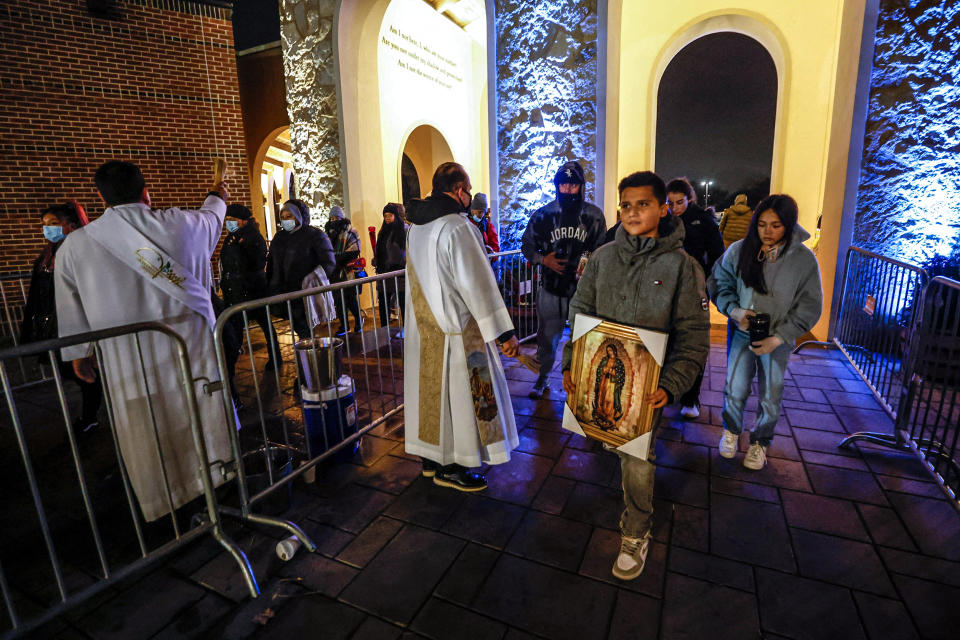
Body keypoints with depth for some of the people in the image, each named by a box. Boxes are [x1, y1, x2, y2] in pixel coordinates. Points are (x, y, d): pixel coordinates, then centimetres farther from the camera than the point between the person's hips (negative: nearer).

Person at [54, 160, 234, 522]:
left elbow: (72, 312, 8)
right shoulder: (183, 224, -2)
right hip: (193, 347, 1)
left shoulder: (74, 245, -1)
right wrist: (218, 197, 45)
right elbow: (212, 216, 22)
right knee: (206, 423, 15)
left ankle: (169, 512, 27)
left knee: (149, 440, 12)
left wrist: (79, 354, 22)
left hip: (129, 364, 0)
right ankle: (221, 492, 31)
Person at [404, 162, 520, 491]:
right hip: (455, 329, -8)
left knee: (432, 388, 17)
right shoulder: (456, 227, -19)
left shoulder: (417, 226, 8)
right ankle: (450, 467, 19)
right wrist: (504, 332, -20)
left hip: (423, 327, 9)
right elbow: (478, 283, -22)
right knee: (458, 391, 5)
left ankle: (430, 456, 32)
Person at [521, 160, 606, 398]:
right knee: (547, 334, 10)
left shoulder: (594, 215, 1)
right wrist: (543, 259, -10)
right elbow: (526, 244, 9)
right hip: (551, 287, 0)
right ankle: (543, 376, 29)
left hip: (584, 288, 0)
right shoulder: (543, 214, 1)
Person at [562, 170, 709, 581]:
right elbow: (579, 312, 4)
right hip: (599, 376, 3)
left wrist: (669, 386, -20)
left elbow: (694, 338, -8)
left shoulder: (682, 266, -8)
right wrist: (571, 364, -6)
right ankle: (635, 511, 49)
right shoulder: (603, 257, 0)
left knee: (638, 460, 3)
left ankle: (636, 534, 28)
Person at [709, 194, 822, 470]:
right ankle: (732, 430, 32)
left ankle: (760, 442, 35)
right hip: (742, 332, 0)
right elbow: (720, 283, 4)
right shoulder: (739, 250, -8)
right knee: (735, 389, 1)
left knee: (770, 396, 10)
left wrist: (778, 338, -13)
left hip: (778, 339, 0)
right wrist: (734, 310, -13)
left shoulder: (804, 259, -10)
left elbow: (810, 306, -5)